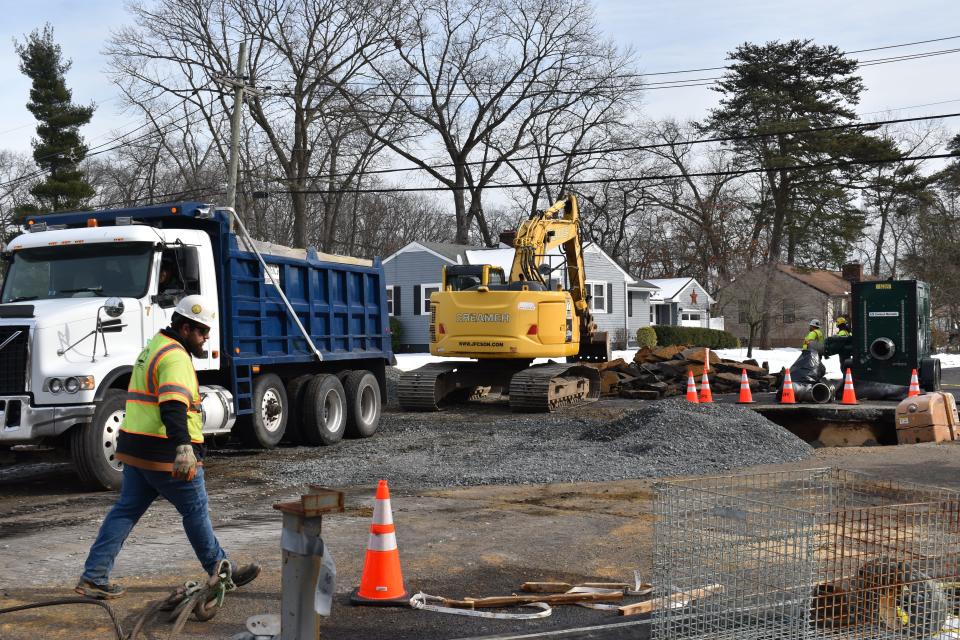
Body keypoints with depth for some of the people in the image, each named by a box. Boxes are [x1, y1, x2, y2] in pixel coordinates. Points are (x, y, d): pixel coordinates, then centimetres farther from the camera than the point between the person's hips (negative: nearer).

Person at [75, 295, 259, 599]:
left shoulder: (154, 347, 18)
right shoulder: (176, 357, -16)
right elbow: (173, 406, -32)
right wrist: (184, 448, -43)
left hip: (136, 449, 9)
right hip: (166, 453, -9)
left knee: (125, 511, 10)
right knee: (196, 511, 5)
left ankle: (93, 577, 8)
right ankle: (221, 570, 19)